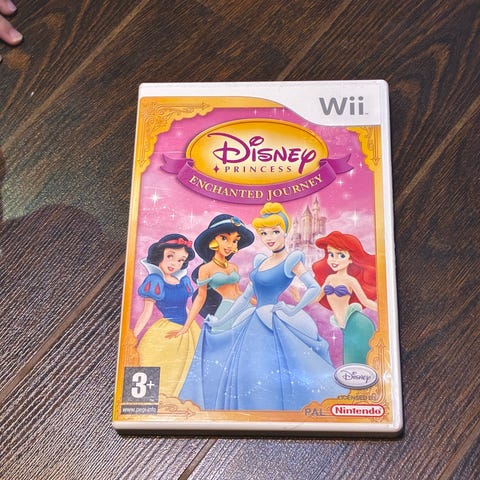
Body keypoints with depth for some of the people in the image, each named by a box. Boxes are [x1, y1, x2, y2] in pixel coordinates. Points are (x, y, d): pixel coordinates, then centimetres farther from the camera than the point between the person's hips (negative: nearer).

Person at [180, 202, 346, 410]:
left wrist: (292, 311, -13)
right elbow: (246, 296, 16)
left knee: (274, 380, -6)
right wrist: (221, 321, 16)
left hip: (276, 327, -7)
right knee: (244, 378, 9)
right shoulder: (261, 261, 12)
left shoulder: (291, 260, -7)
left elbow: (315, 288, -15)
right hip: (254, 326, 7)